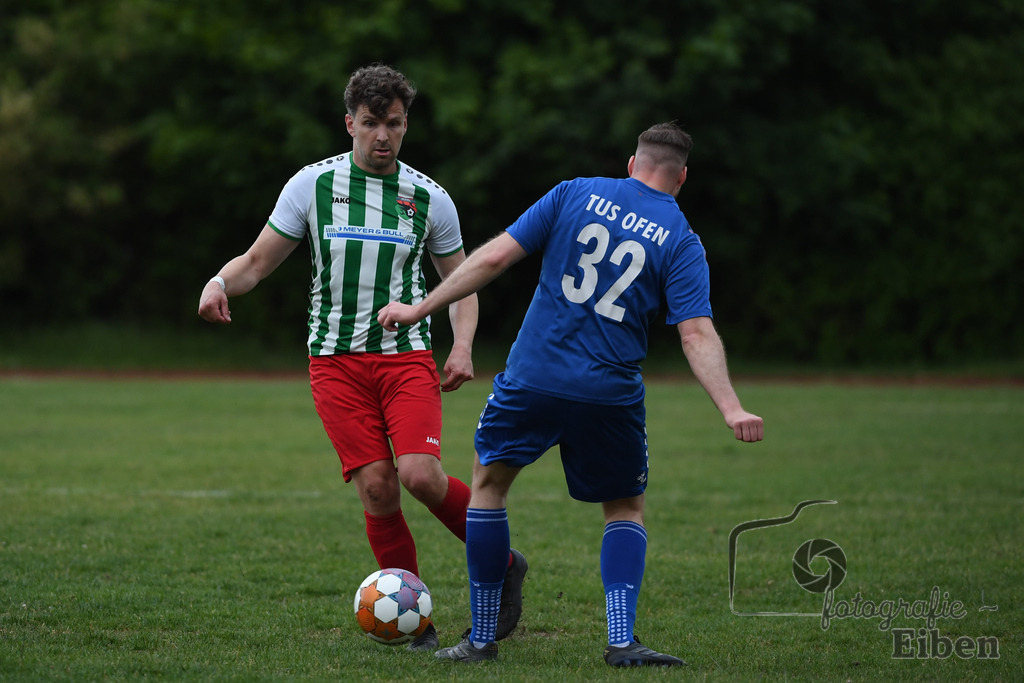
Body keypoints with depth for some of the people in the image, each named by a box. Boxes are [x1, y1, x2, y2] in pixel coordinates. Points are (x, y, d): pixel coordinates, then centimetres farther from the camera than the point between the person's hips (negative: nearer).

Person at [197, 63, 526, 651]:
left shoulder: (429, 198, 5)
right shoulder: (312, 185, 2)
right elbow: (258, 261, 6)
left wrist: (463, 347, -3)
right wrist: (220, 282, -16)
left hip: (407, 355, 0)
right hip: (336, 359, 0)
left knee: (420, 475, -20)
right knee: (376, 486, -12)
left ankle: (502, 563, 4)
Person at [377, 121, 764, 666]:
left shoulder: (575, 194, 4)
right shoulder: (680, 243, 2)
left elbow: (496, 257, 0)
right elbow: (697, 335, -10)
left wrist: (420, 309, 4)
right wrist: (730, 408, -13)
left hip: (533, 377, 0)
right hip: (612, 394, 0)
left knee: (489, 482, 19)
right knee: (625, 508, 19)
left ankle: (481, 637, 16)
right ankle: (621, 640, 0)